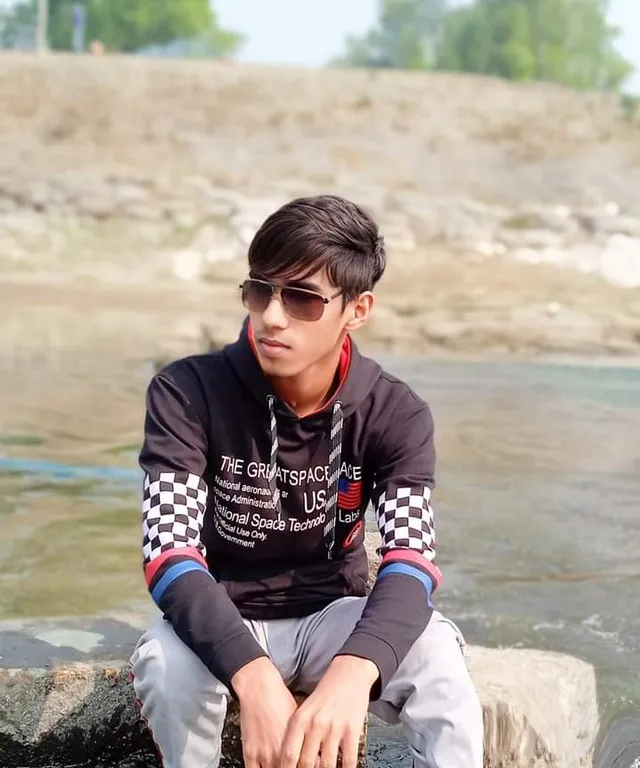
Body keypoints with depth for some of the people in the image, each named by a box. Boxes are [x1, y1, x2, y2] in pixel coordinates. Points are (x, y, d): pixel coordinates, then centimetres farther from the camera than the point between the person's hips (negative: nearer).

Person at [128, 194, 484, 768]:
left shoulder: (395, 415, -12)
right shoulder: (187, 393, -17)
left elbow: (411, 558, -26)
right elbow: (170, 551, -28)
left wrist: (352, 672, -50)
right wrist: (255, 679, -47)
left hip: (333, 618, 1)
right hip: (221, 625, -1)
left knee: (434, 652, -31)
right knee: (168, 662, -35)